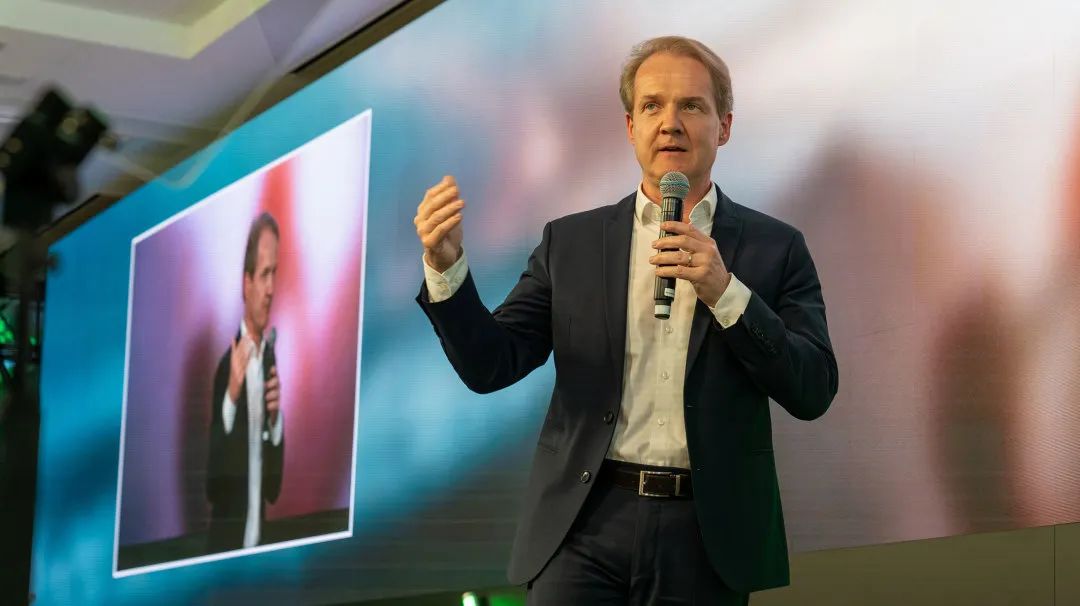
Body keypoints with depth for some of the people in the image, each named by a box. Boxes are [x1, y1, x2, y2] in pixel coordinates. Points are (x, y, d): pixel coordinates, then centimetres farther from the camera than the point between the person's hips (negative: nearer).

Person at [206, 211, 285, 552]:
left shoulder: (272, 358, 7)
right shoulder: (225, 360, -11)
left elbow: (275, 485, 10)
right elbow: (211, 481, -15)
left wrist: (276, 418, -7)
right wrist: (231, 394, -24)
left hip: (261, 541, 5)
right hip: (227, 541, -5)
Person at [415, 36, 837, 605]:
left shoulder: (774, 248, 6)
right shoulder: (570, 242, 9)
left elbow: (813, 392, -2)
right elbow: (489, 365, 4)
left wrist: (724, 291, -13)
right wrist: (445, 265, -12)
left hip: (706, 536, 0)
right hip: (586, 523, 0)